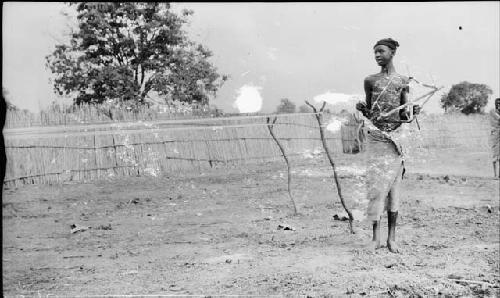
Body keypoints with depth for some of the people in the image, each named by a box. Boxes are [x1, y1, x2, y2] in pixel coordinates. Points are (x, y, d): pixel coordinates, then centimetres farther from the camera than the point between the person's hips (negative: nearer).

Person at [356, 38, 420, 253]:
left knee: (393, 183, -1)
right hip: (375, 135, 0)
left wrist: (412, 112, -11)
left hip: (395, 135, 0)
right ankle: (375, 236, -1)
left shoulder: (403, 81, 10)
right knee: (376, 182, -5)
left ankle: (392, 238, 3)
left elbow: (404, 116, 9)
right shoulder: (370, 81, 11)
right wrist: (362, 109, -6)